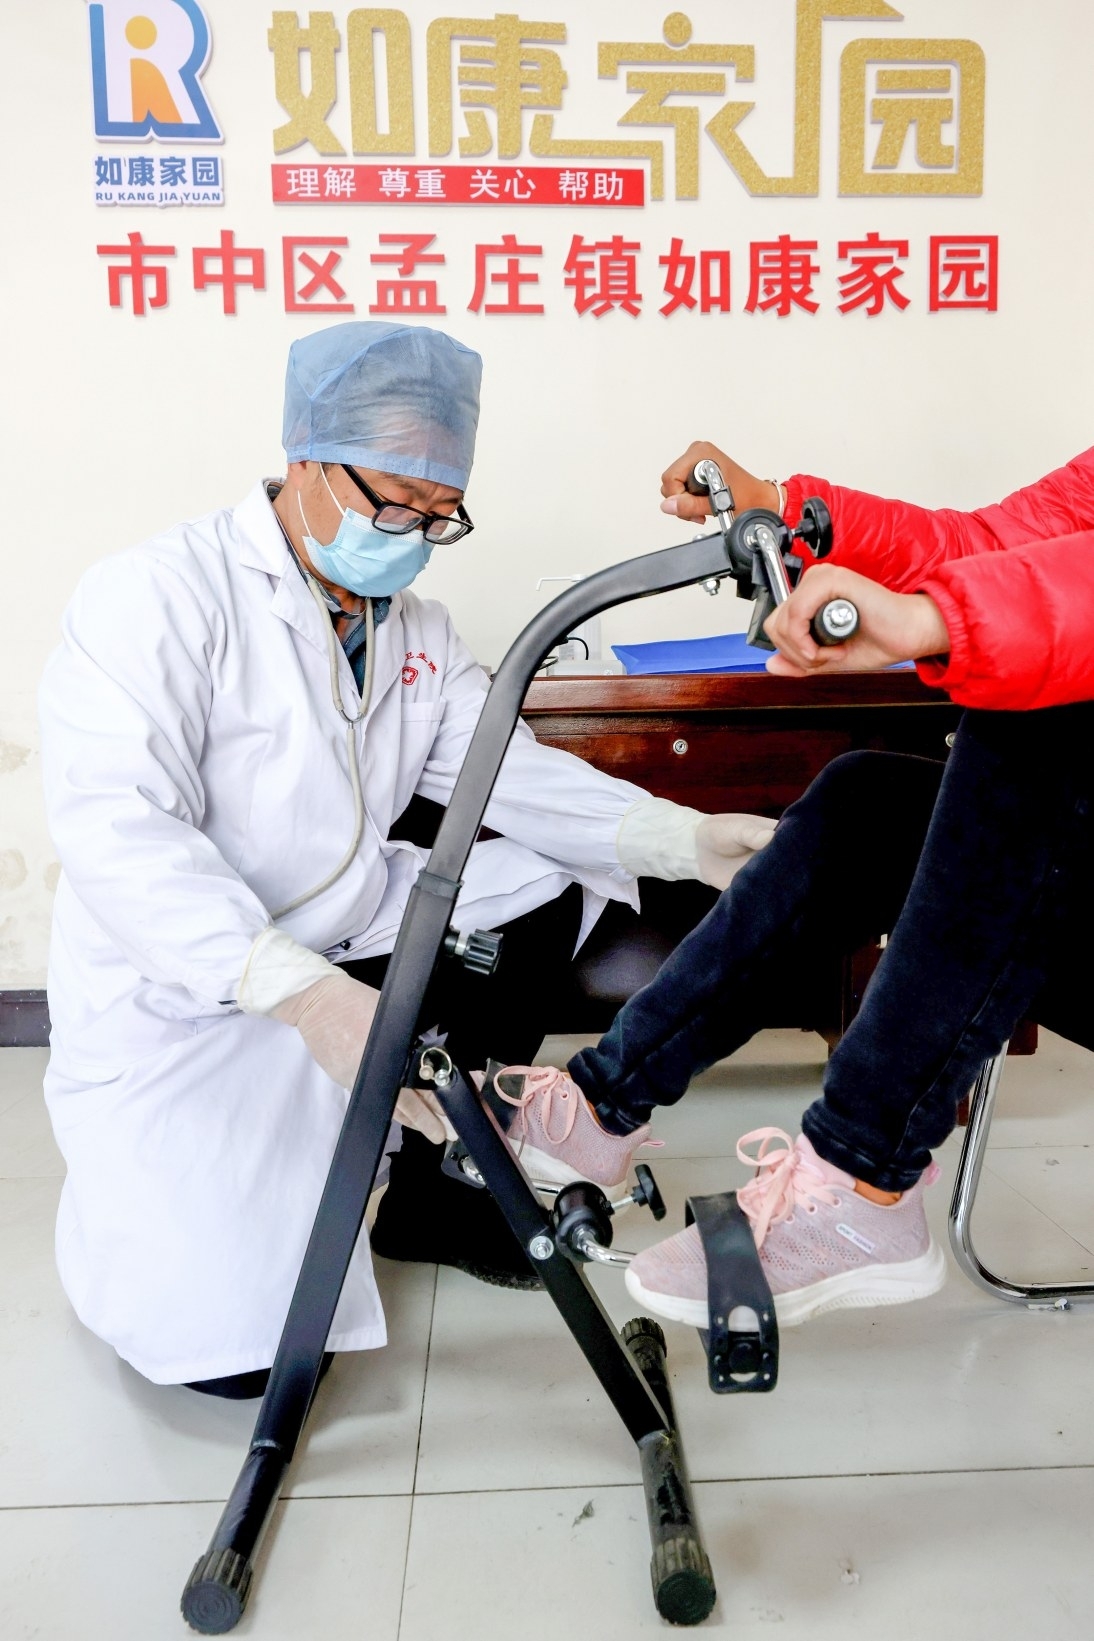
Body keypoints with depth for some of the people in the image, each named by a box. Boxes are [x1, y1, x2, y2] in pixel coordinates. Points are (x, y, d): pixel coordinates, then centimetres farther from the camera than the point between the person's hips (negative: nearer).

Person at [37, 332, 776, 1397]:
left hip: (345, 934, 7)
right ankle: (145, 1199, 20)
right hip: (181, 998, -7)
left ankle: (433, 1191, 11)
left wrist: (682, 839, -14)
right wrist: (304, 992, -41)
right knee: (233, 1347, -16)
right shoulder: (156, 597, -18)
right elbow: (116, 828, -29)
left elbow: (506, 770, 0)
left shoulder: (414, 629, 7)